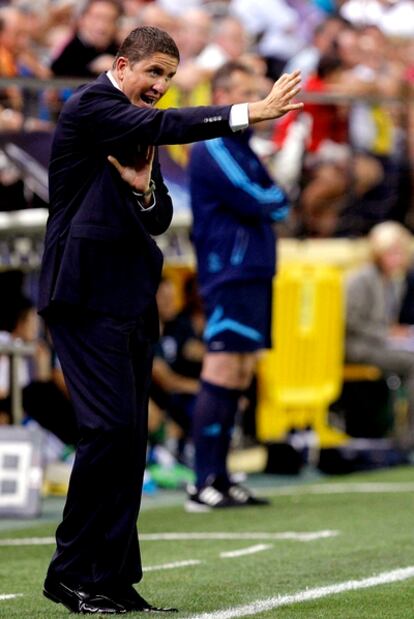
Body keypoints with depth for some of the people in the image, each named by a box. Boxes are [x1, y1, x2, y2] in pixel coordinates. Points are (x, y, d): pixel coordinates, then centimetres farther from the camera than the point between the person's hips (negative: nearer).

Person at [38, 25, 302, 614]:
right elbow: (166, 125, -22)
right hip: (88, 295, -9)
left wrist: (144, 188, -4)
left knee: (129, 438, 6)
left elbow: (160, 220, 19)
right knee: (111, 427, -15)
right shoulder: (90, 107, -7)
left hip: (130, 299, 9)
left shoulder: (140, 135, 19)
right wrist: (251, 112, -27)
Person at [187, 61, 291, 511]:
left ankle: (219, 481, 12)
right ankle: (204, 486, -12)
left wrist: (273, 202, -2)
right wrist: (280, 200, 3)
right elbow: (263, 202, -16)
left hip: (251, 271, 10)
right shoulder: (213, 150, -12)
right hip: (230, 274, -10)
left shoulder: (237, 146, 20)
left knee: (237, 379, 9)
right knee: (221, 376, -11)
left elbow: (271, 201, 18)